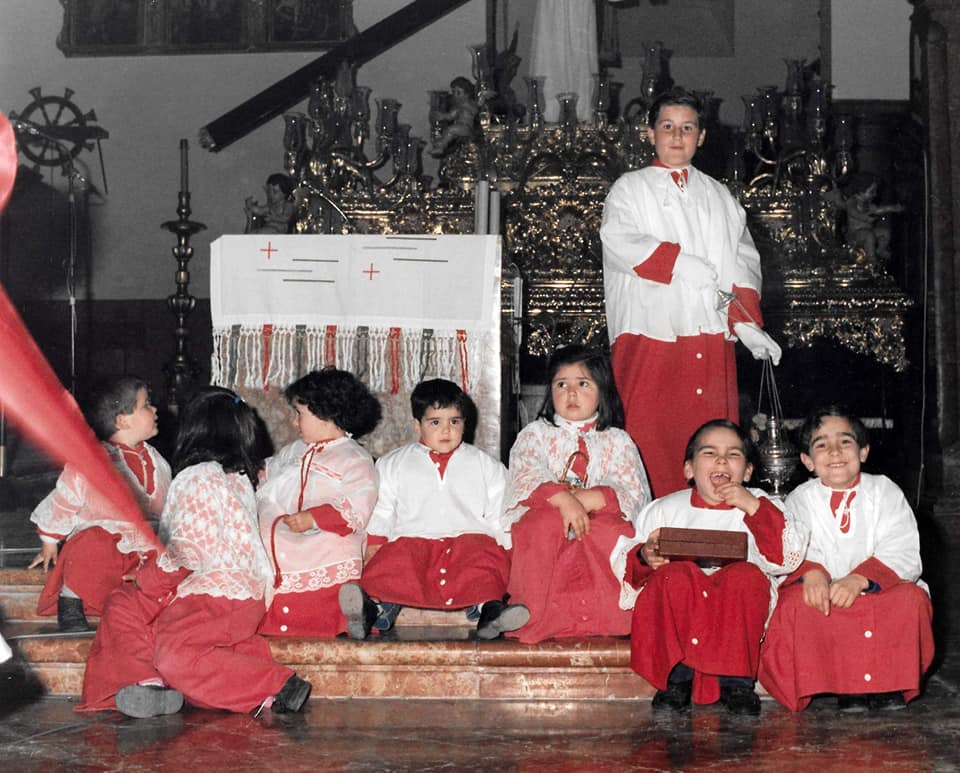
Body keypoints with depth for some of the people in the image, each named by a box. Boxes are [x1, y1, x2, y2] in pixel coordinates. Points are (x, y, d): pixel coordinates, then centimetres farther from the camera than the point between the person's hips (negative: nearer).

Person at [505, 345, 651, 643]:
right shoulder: (535, 434, 15)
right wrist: (563, 498, -25)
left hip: (598, 522, 0)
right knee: (547, 520, -34)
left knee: (615, 529, -32)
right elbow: (526, 478, -5)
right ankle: (534, 614, -29)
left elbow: (633, 493, 1)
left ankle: (604, 615, -26)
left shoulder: (617, 441, 16)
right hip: (541, 524, 0)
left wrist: (588, 499, -18)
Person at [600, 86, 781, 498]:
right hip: (651, 332, -3)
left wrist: (749, 324, 0)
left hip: (711, 338, 3)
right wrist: (680, 262, -16)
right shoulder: (630, 189, 11)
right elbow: (619, 241, -8)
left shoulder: (719, 196, 22)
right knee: (650, 438, -8)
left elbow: (743, 260, 14)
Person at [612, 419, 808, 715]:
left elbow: (790, 557, 0)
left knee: (746, 576, -32)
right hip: (679, 608, 1)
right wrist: (645, 557, -13)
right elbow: (623, 562, 10)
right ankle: (677, 678, -20)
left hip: (738, 606, 0)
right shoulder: (665, 509, 18)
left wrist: (754, 508, -6)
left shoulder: (760, 506, 17)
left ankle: (736, 682, -22)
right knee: (673, 575, -32)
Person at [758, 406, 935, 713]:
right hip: (823, 596, 1)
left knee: (910, 598, -31)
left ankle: (886, 682, -12)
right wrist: (811, 573, -32)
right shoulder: (800, 500, 8)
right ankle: (847, 683, -19)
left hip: (880, 591, 0)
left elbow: (904, 554, -9)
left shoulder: (885, 492, 4)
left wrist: (860, 579, -27)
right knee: (796, 603, -31)